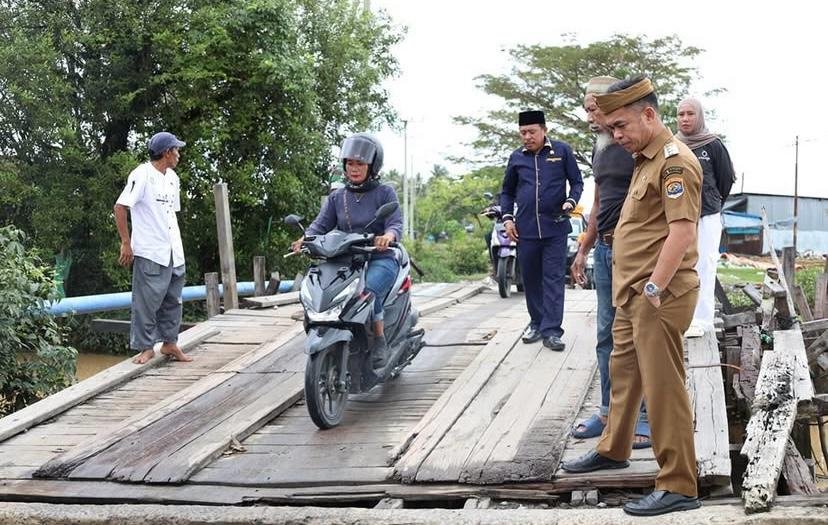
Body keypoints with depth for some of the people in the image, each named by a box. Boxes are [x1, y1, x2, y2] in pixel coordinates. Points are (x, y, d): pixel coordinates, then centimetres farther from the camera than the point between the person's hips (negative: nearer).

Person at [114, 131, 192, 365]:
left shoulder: (172, 178, 13)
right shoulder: (142, 174, -11)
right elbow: (120, 207, -14)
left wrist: (177, 244, 16)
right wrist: (126, 243, -15)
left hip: (173, 252, 8)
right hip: (149, 252, -8)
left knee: (173, 299, 13)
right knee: (147, 300, -2)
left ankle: (170, 343, 24)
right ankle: (146, 347, 6)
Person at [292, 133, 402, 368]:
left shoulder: (385, 193, 4)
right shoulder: (336, 197, 14)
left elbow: (396, 223, -8)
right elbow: (321, 224, 4)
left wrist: (388, 236, -33)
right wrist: (306, 238, -18)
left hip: (380, 260, -4)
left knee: (368, 291, -36)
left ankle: (379, 342, -18)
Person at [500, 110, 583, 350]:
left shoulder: (562, 151, 2)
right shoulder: (516, 157, 9)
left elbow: (577, 181, 7)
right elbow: (507, 192, 18)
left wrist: (571, 201, -12)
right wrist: (507, 218, 6)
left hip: (555, 228, -3)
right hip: (525, 229, 3)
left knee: (554, 278, -4)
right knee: (530, 278, 9)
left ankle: (551, 330, -5)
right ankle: (536, 322, 24)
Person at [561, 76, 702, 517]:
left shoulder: (675, 161, -15)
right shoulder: (645, 160, 17)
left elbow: (681, 231, -23)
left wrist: (654, 288, -24)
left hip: (659, 295, -10)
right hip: (632, 293, 10)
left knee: (663, 388, -7)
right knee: (622, 372, 23)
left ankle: (678, 487, 0)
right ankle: (613, 449, 41)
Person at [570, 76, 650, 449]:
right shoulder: (601, 148, 15)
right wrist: (583, 251, 22)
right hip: (605, 250, 8)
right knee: (607, 335, 12)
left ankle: (645, 416, 7)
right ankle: (609, 411, 22)